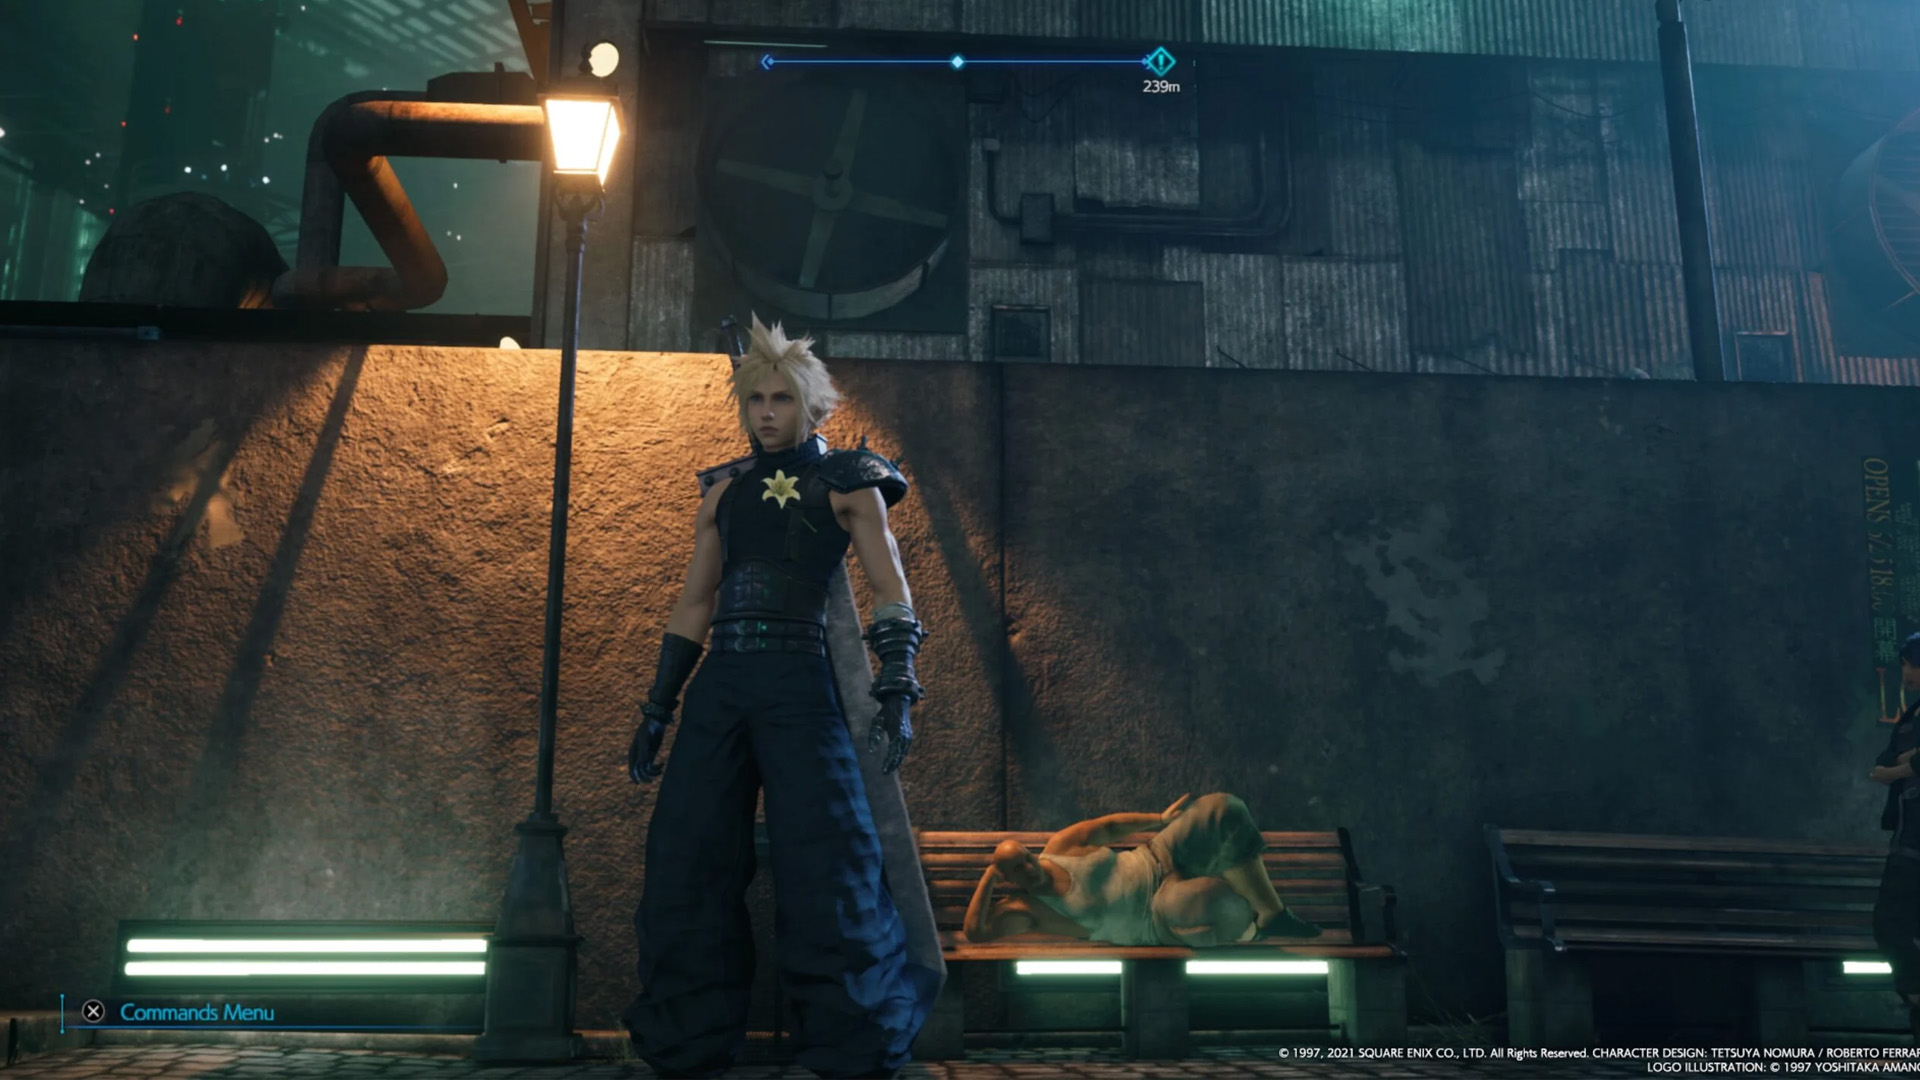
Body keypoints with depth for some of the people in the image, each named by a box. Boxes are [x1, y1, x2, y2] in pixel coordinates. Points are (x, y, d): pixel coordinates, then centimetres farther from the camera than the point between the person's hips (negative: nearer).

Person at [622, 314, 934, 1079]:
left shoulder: (848, 484, 5)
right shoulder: (726, 491, 17)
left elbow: (892, 594, -3)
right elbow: (692, 606, 19)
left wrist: (896, 691, -17)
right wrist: (656, 710, 15)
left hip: (798, 685, -4)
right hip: (719, 685, 5)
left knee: (823, 865, -6)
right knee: (688, 863, 3)